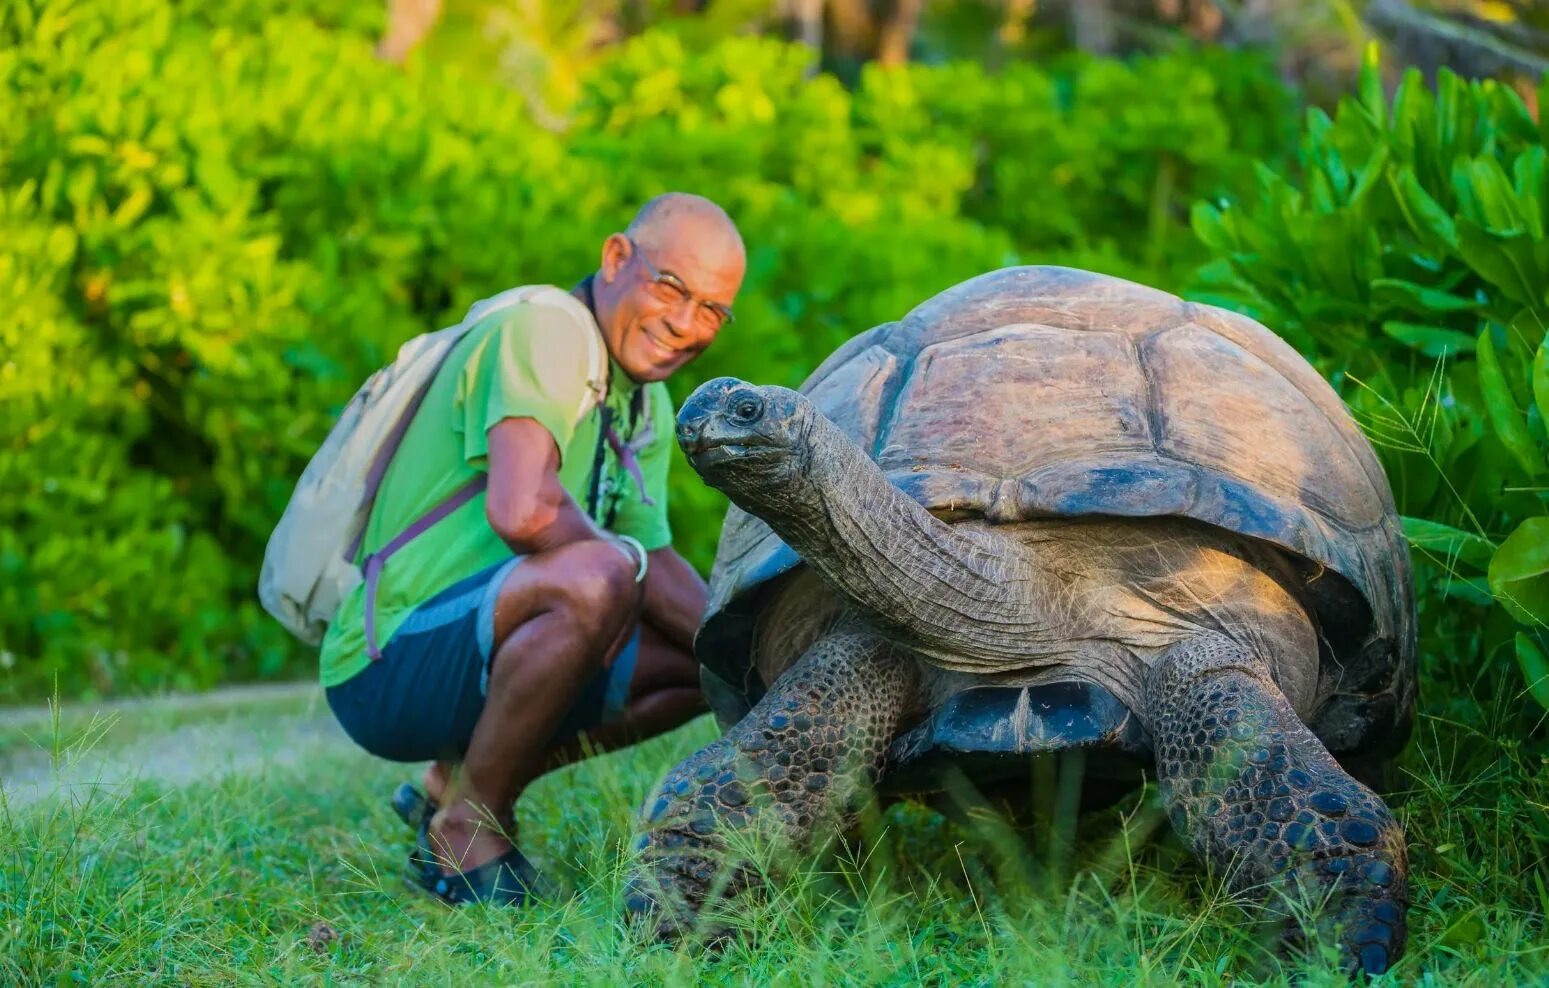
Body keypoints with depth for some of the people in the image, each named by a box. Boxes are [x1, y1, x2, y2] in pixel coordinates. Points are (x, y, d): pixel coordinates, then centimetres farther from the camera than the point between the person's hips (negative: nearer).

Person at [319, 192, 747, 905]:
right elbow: (522, 512, -31)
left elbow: (659, 565, 16)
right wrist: (615, 551, -12)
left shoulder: (647, 404, 15)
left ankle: (461, 781, 13)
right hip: (388, 668, -10)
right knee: (594, 579, -34)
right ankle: (469, 829, -13)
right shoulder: (544, 329, -16)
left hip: (477, 650, 10)